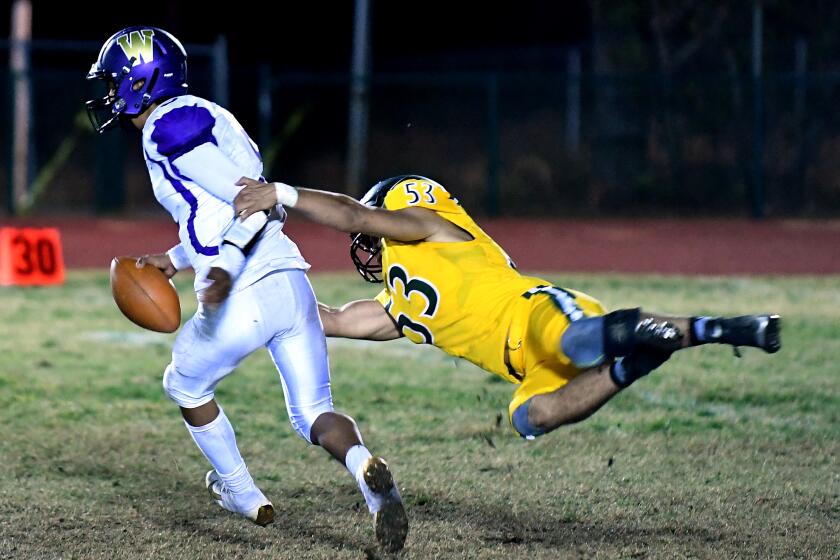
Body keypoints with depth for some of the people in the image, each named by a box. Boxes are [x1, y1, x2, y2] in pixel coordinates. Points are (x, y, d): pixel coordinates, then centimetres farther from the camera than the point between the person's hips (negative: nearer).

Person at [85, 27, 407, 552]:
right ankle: (371, 474, -20)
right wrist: (176, 258, 33)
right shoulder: (200, 117, 21)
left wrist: (226, 268, -26)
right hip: (292, 285, 8)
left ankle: (243, 494, 33)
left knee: (186, 386, 21)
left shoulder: (170, 127, -9)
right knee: (313, 413, 10)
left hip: (244, 298, -8)